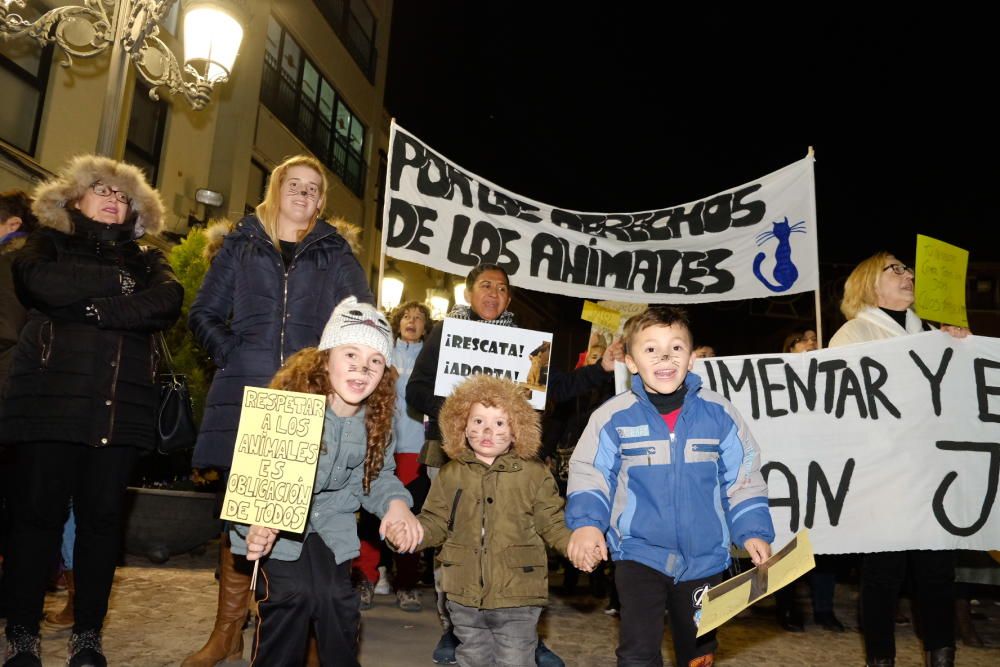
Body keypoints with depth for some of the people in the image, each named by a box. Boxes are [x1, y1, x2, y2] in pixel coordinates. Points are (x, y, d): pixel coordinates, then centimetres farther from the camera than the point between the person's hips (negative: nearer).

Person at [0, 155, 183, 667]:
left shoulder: (145, 258, 19)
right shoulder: (49, 242, 14)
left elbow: (168, 301, -4)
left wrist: (97, 307, -13)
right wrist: (117, 282, -5)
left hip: (121, 403, 2)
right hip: (51, 395, -2)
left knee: (103, 515, 2)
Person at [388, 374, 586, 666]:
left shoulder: (535, 473, -4)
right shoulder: (451, 473, 2)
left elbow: (553, 524, -2)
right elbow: (435, 523, 7)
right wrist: (409, 532, -12)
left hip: (517, 598, -3)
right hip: (465, 598, 3)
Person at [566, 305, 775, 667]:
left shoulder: (720, 413, -4)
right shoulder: (613, 416, -10)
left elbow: (743, 479, 4)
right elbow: (590, 475, -4)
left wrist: (753, 530, -6)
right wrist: (587, 522, -20)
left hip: (704, 557, 3)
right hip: (639, 554, -2)